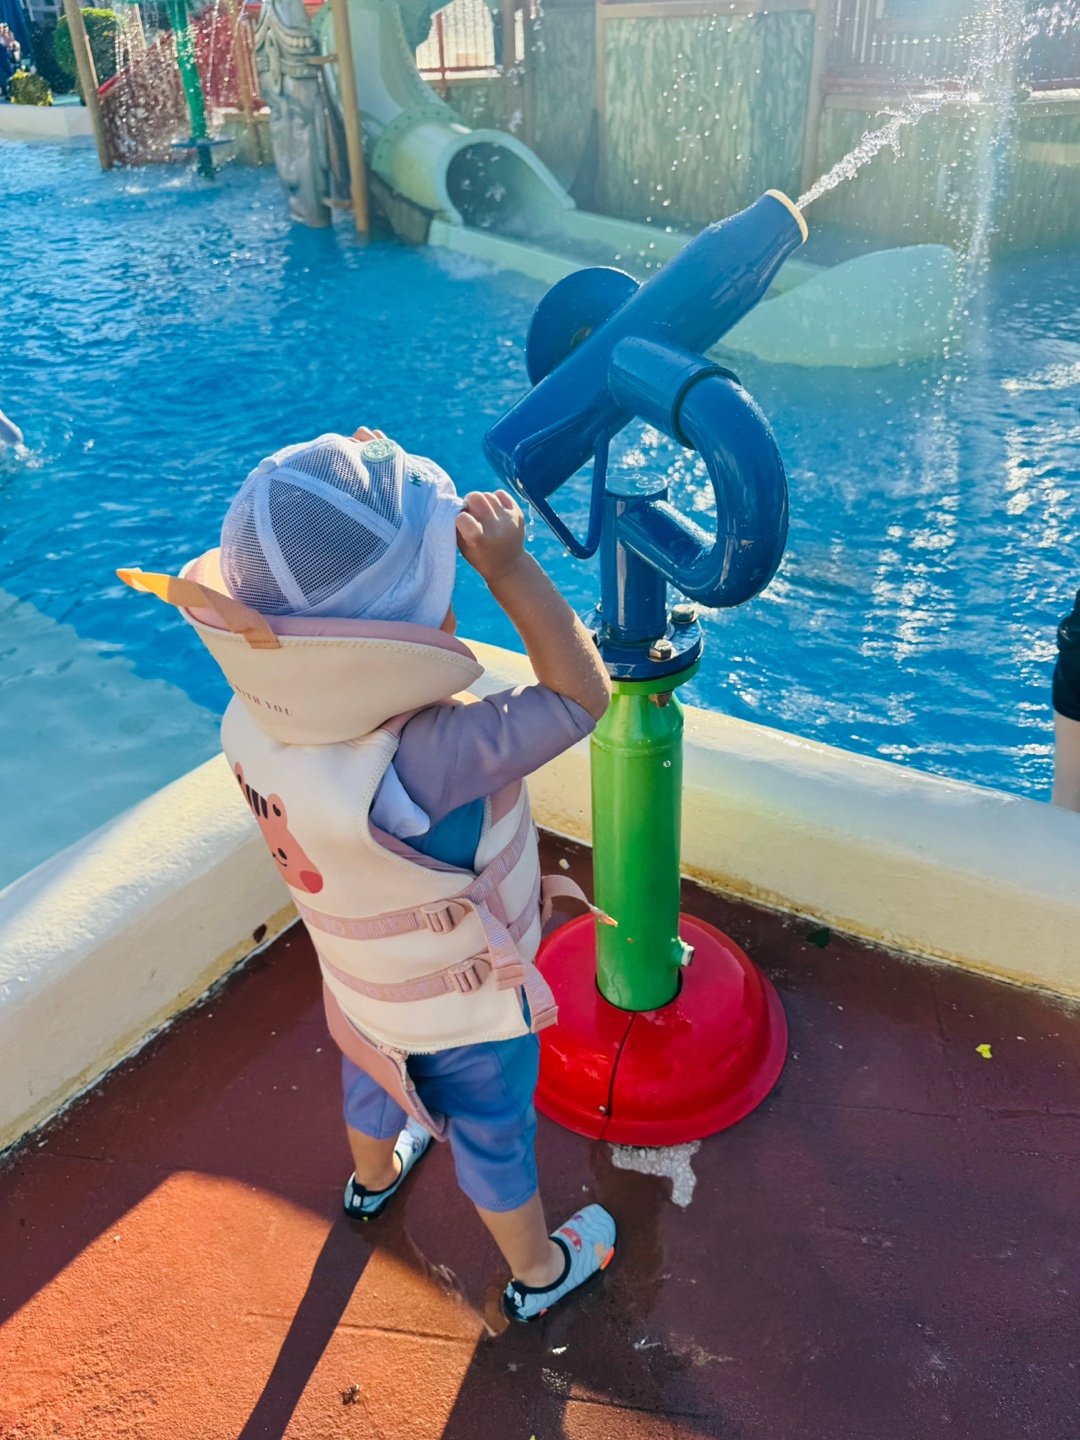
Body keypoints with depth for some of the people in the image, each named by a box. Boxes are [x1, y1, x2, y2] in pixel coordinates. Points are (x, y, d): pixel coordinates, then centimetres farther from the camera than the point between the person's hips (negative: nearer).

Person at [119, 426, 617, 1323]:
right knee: (493, 1135, 23)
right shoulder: (414, 762, -48)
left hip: (364, 986, 6)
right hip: (466, 1009, -6)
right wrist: (509, 564, -40)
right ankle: (539, 1272, 54)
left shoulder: (256, 723, -25)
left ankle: (374, 1178, 70)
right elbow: (581, 697, -39)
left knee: (378, 1080, 37)